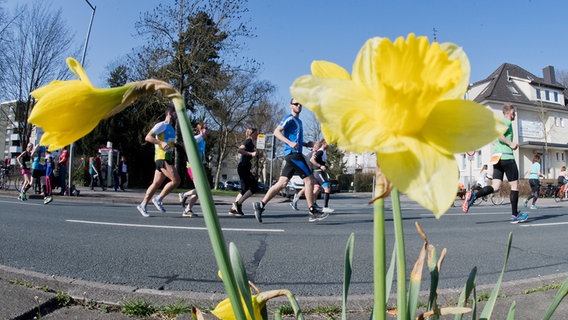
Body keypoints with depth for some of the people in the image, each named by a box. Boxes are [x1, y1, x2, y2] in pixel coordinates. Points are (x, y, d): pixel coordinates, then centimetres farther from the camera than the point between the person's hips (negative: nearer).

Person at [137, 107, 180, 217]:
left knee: (156, 183, 9)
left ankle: (143, 205, 15)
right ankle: (158, 199, -4)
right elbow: (148, 137, -14)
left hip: (168, 158, 9)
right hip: (162, 157, -9)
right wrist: (161, 143, -24)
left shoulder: (171, 128, 23)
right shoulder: (162, 125, -6)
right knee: (176, 180, -16)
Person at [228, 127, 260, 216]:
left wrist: (254, 152, 17)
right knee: (254, 186, -12)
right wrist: (251, 153, -21)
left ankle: (233, 209, 10)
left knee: (245, 190, 10)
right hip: (243, 168, -10)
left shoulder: (251, 143, 21)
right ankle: (238, 203, -11)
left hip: (244, 168, 10)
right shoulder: (248, 141, -8)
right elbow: (239, 150, -24)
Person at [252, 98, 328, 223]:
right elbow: (276, 132, -14)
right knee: (308, 180, -7)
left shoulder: (298, 121, 24)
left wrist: (306, 144, 18)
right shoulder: (289, 118, -4)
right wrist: (290, 143, -26)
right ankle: (312, 212, -1)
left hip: (294, 154, 9)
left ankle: (261, 205, 3)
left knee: (282, 183, 3)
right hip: (293, 153, -9)